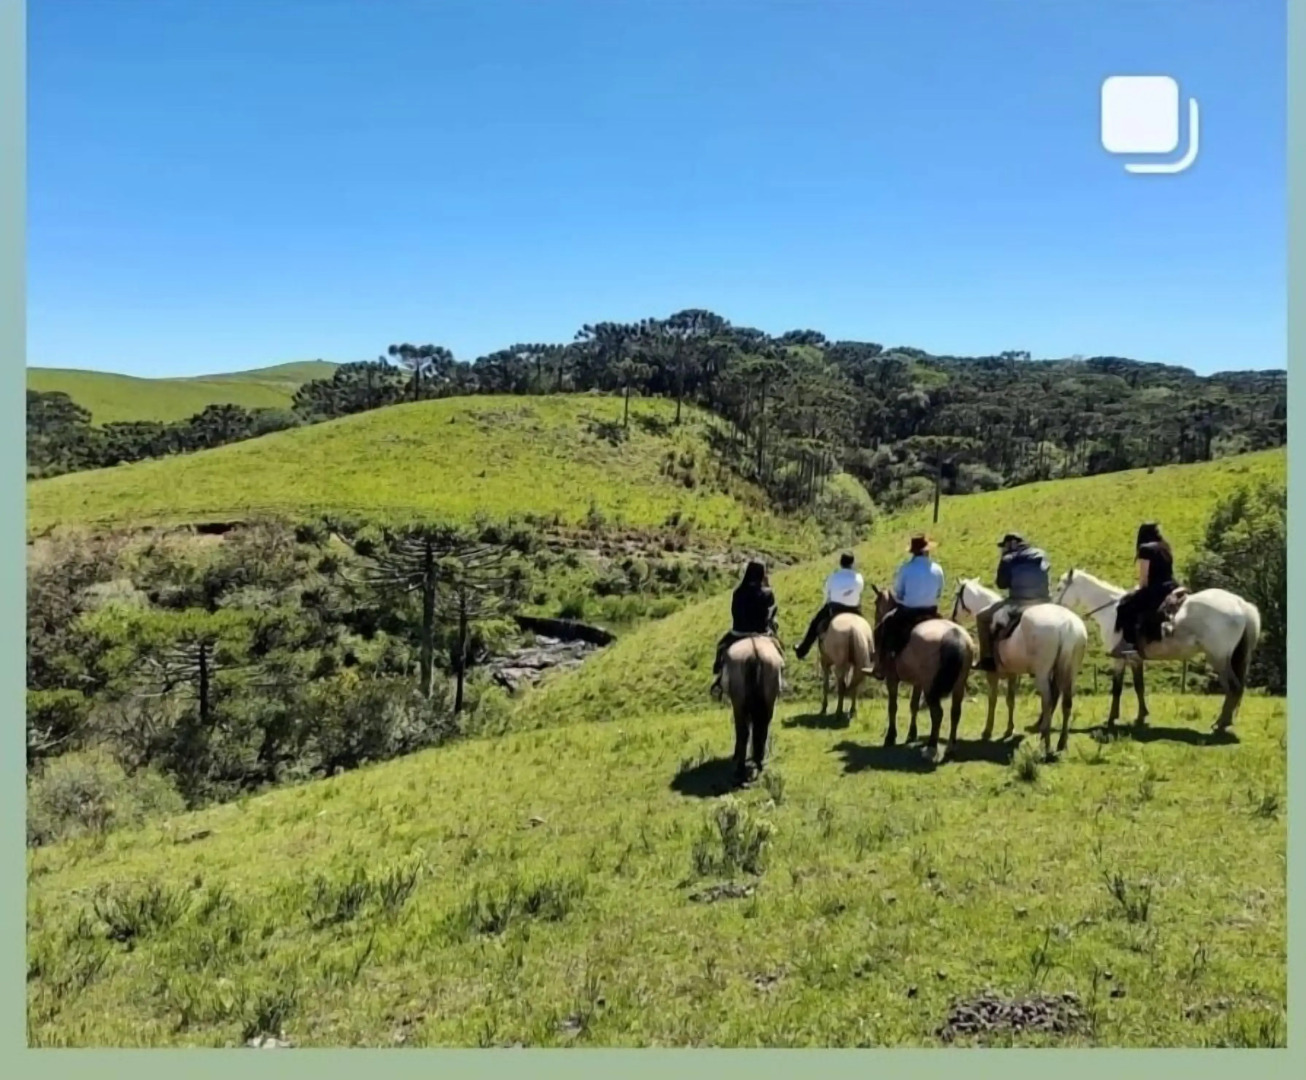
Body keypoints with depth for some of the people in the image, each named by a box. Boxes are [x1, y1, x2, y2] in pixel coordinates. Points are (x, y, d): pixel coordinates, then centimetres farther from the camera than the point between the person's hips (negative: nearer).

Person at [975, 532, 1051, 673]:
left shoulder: (1008, 560, -3)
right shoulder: (1041, 556, 13)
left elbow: (1001, 583, 1)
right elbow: (1046, 577, 20)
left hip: (1018, 603, -5)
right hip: (1043, 602, 5)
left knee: (982, 617, 11)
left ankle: (987, 659, 5)